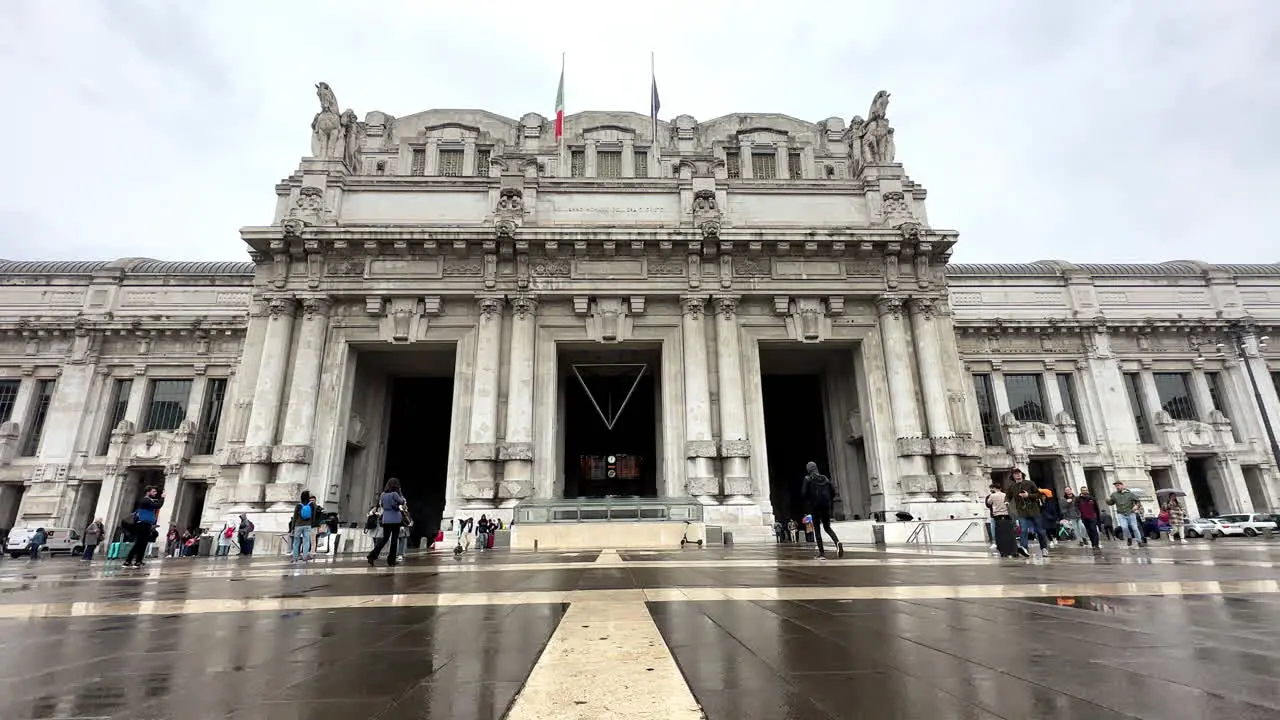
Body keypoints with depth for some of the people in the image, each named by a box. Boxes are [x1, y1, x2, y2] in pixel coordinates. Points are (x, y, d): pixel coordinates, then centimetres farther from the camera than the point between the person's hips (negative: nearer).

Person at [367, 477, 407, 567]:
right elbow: (402, 502, -2)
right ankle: (391, 561, 6)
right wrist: (400, 493, 2)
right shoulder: (394, 494, -13)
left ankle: (372, 555, -4)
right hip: (395, 519, -6)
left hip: (385, 520, 6)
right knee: (394, 540, 3)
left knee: (384, 538, 13)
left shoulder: (383, 494, 6)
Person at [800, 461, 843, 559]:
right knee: (827, 527, 15)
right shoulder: (825, 478, 11)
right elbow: (833, 491, 7)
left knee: (817, 529, 6)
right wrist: (829, 502, 17)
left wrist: (807, 501, 7)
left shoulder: (808, 479, -2)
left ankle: (821, 552, 0)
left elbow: (803, 493, -11)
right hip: (826, 506, 4)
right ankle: (837, 542, -14)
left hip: (815, 506, -4)